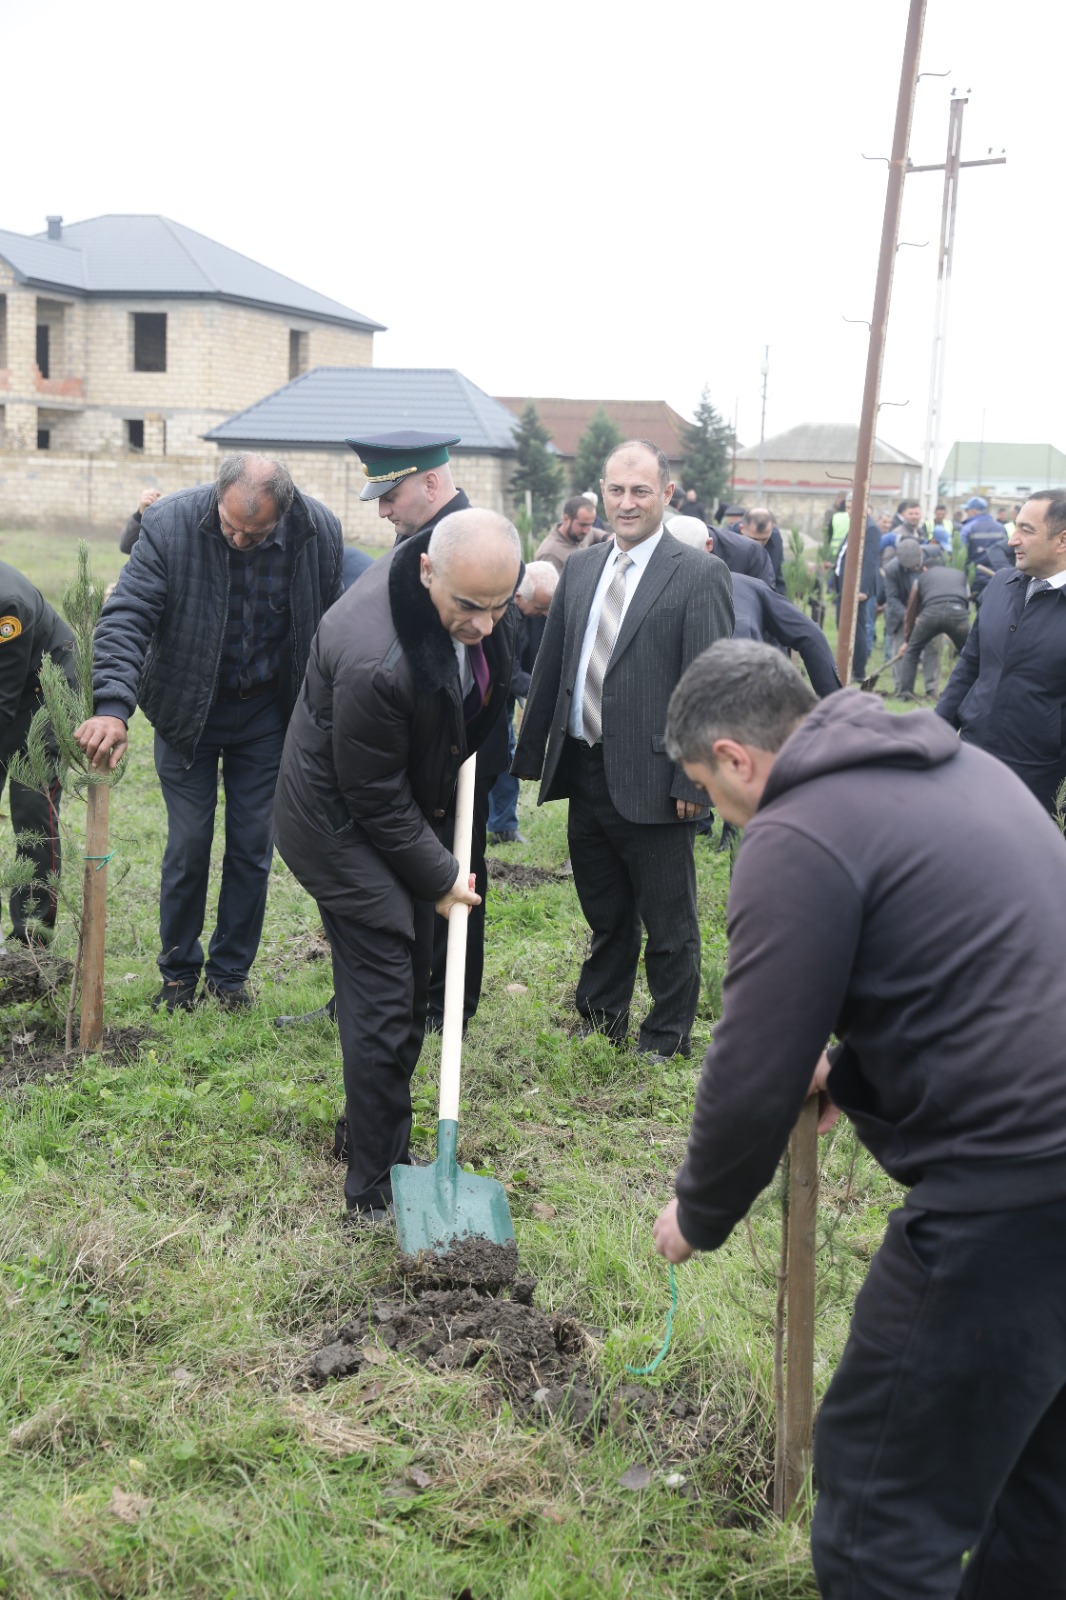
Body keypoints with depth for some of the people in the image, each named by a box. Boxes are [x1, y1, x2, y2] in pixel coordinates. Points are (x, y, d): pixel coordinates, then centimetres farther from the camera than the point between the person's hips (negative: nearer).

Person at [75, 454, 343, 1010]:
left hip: (267, 711, 1)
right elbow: (126, 616, -25)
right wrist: (112, 706, -39)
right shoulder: (170, 525, -21)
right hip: (188, 708, -1)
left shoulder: (319, 531, -15)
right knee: (188, 845, 4)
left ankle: (230, 972, 24)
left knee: (253, 846, 6)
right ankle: (179, 973, 23)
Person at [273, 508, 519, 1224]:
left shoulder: (482, 583, -13)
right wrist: (439, 876, -14)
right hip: (345, 825, -8)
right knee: (383, 1005, -7)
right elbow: (375, 800, -24)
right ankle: (376, 1191, 6)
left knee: (411, 986, 17)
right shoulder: (374, 661, -38)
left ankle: (371, 1131, 36)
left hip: (411, 806, 8)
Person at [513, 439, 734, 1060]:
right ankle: (602, 1021, 38)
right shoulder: (581, 567, 10)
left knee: (668, 925, 9)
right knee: (605, 916, 21)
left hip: (651, 780, -6)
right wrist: (534, 752, 11)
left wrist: (694, 780, -17)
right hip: (585, 774, 6)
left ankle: (669, 1038, 27)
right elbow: (553, 665, 13)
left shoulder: (700, 575, -9)